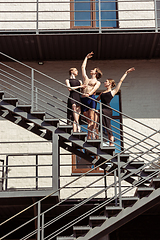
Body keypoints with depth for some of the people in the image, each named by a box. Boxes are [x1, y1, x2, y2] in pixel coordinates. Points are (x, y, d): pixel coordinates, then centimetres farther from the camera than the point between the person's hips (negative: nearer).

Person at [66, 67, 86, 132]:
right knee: (74, 107, -30)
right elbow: (69, 88, -2)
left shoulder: (79, 81, 27)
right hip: (72, 97, -4)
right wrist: (79, 86, -4)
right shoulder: (68, 80, 14)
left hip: (79, 97, 4)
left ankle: (75, 132, -9)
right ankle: (78, 125, -40)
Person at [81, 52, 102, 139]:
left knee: (91, 120, -13)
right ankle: (92, 135, -3)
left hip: (91, 99, -4)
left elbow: (94, 89, -6)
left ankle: (89, 137, -22)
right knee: (89, 121, -2)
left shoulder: (97, 82, 15)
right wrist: (87, 57, 40)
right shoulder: (86, 79, 28)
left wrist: (89, 94, -26)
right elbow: (83, 67, 34)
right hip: (83, 99, 4)